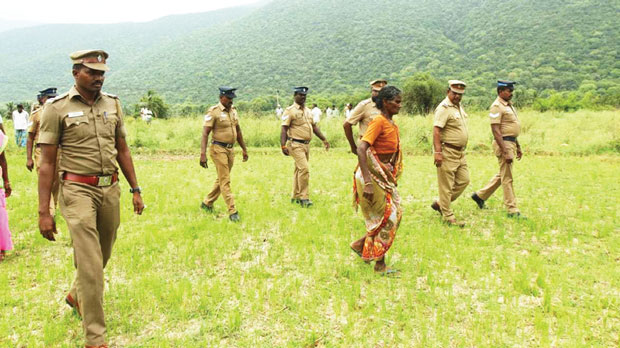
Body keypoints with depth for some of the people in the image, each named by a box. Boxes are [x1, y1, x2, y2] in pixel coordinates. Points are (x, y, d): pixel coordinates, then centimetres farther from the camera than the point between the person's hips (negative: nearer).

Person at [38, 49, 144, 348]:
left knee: (102, 255, 18)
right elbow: (47, 162, -7)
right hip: (78, 191, -5)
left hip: (111, 189, 5)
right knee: (90, 264, -7)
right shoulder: (57, 108, -7)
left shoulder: (113, 104, 7)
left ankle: (76, 295, 48)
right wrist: (44, 211, -10)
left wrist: (135, 190, 13)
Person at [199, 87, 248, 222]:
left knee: (221, 179, 16)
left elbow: (238, 131, 20)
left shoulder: (233, 111, 10)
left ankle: (207, 203, 32)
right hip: (219, 149, -7)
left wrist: (244, 149, 20)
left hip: (231, 150, 8)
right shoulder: (213, 112, -11)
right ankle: (232, 212, -6)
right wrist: (203, 154, -24)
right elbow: (205, 133, -16)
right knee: (225, 181, -7)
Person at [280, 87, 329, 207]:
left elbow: (314, 126, 22)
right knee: (304, 169, -17)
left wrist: (324, 139, 17)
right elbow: (284, 129, -13)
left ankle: (295, 197, 23)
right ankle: (303, 197, -12)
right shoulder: (290, 111, -8)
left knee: (299, 170, 13)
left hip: (306, 144, 8)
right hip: (296, 144, -8)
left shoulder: (308, 111, 15)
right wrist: (283, 146, -21)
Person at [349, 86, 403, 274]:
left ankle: (361, 244, 24)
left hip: (385, 175, 9)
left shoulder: (392, 124, 11)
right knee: (386, 216, -2)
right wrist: (367, 182, -32)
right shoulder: (378, 122, -17)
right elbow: (361, 149, -27)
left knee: (395, 214, 11)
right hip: (373, 174, -9)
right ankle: (380, 264, 11)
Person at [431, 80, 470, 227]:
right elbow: (436, 130, -22)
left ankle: (440, 204, 23)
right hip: (447, 152, -9)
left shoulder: (459, 106, 15)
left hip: (460, 152, 9)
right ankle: (448, 217, 6)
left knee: (464, 180, 11)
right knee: (446, 185, -2)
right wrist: (437, 152, -28)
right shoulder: (444, 108, -14)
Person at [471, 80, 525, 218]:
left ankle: (480, 195, 29)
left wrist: (518, 146, 22)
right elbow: (496, 131, -21)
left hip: (511, 143, 10)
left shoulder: (509, 105, 16)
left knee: (502, 175, 18)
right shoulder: (497, 106, -14)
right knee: (507, 178, -4)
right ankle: (512, 210, 2)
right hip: (503, 144, -10)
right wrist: (505, 152, -24)